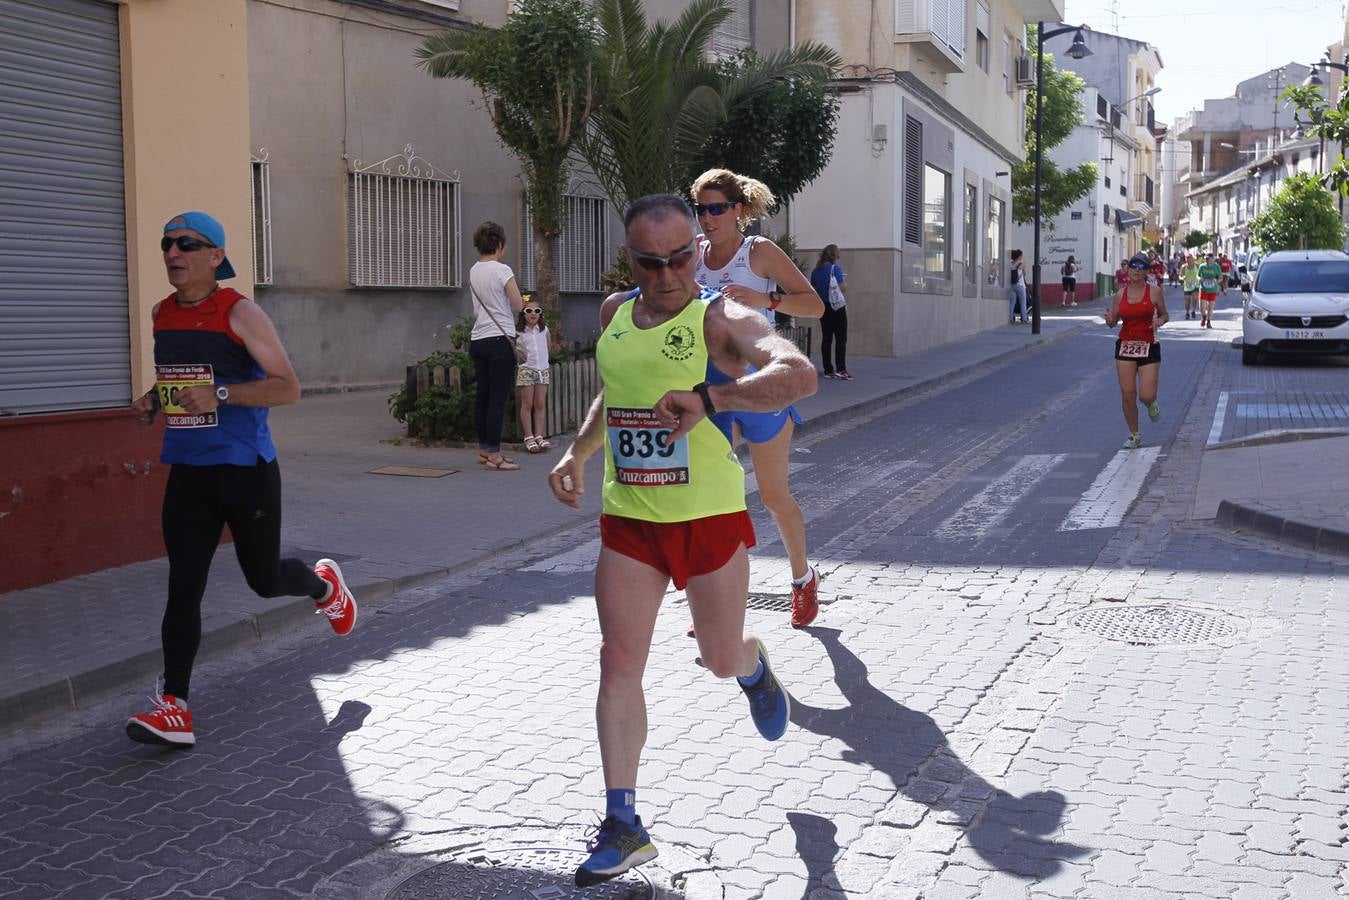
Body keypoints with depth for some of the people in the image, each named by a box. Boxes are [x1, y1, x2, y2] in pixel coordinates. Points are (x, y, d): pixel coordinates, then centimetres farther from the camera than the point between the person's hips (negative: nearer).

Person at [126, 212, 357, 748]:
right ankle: (174, 709, -1)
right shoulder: (162, 315, 9)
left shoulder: (240, 314, -11)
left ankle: (324, 584, 43)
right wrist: (152, 402, 5)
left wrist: (220, 394, -25)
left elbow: (288, 387, -14)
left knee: (264, 580, 9)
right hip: (187, 473, 5)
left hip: (245, 471, -4)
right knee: (183, 588, -3)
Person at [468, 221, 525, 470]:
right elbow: (518, 306, -8)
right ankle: (494, 455, -4)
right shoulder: (502, 270, -11)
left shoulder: (474, 271, 10)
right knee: (498, 399, -5)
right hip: (500, 339, -8)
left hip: (477, 340, 8)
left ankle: (484, 449, 22)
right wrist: (519, 301, 12)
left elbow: (479, 307, 14)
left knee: (483, 396, 14)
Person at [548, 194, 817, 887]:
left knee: (721, 659, 10)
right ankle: (623, 825, 6)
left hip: (709, 515, -4)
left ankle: (754, 669, 49)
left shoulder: (721, 320, -13)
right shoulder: (614, 314, 7)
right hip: (627, 519, 4)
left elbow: (798, 374, -32)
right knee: (618, 664, -2)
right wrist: (577, 453, 12)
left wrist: (708, 399, -44)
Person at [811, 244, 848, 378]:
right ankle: (840, 369, -13)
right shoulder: (835, 268, -11)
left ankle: (828, 370, 7)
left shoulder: (815, 271, 7)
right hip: (837, 307, -6)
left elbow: (812, 289, 13)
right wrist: (845, 281, 6)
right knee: (841, 339, -4)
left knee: (826, 338, 7)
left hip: (822, 307, 6)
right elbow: (843, 288, -14)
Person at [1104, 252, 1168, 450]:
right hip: (1125, 346, 2)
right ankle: (1134, 435, 16)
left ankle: (1151, 404, 30)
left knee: (1146, 395, -9)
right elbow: (1113, 322, 11)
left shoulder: (1154, 292, -3)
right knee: (1127, 395, -1)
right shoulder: (1120, 295, 3)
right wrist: (1109, 320, -12)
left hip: (1149, 347, -2)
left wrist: (1160, 321, -14)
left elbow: (1165, 316, 8)